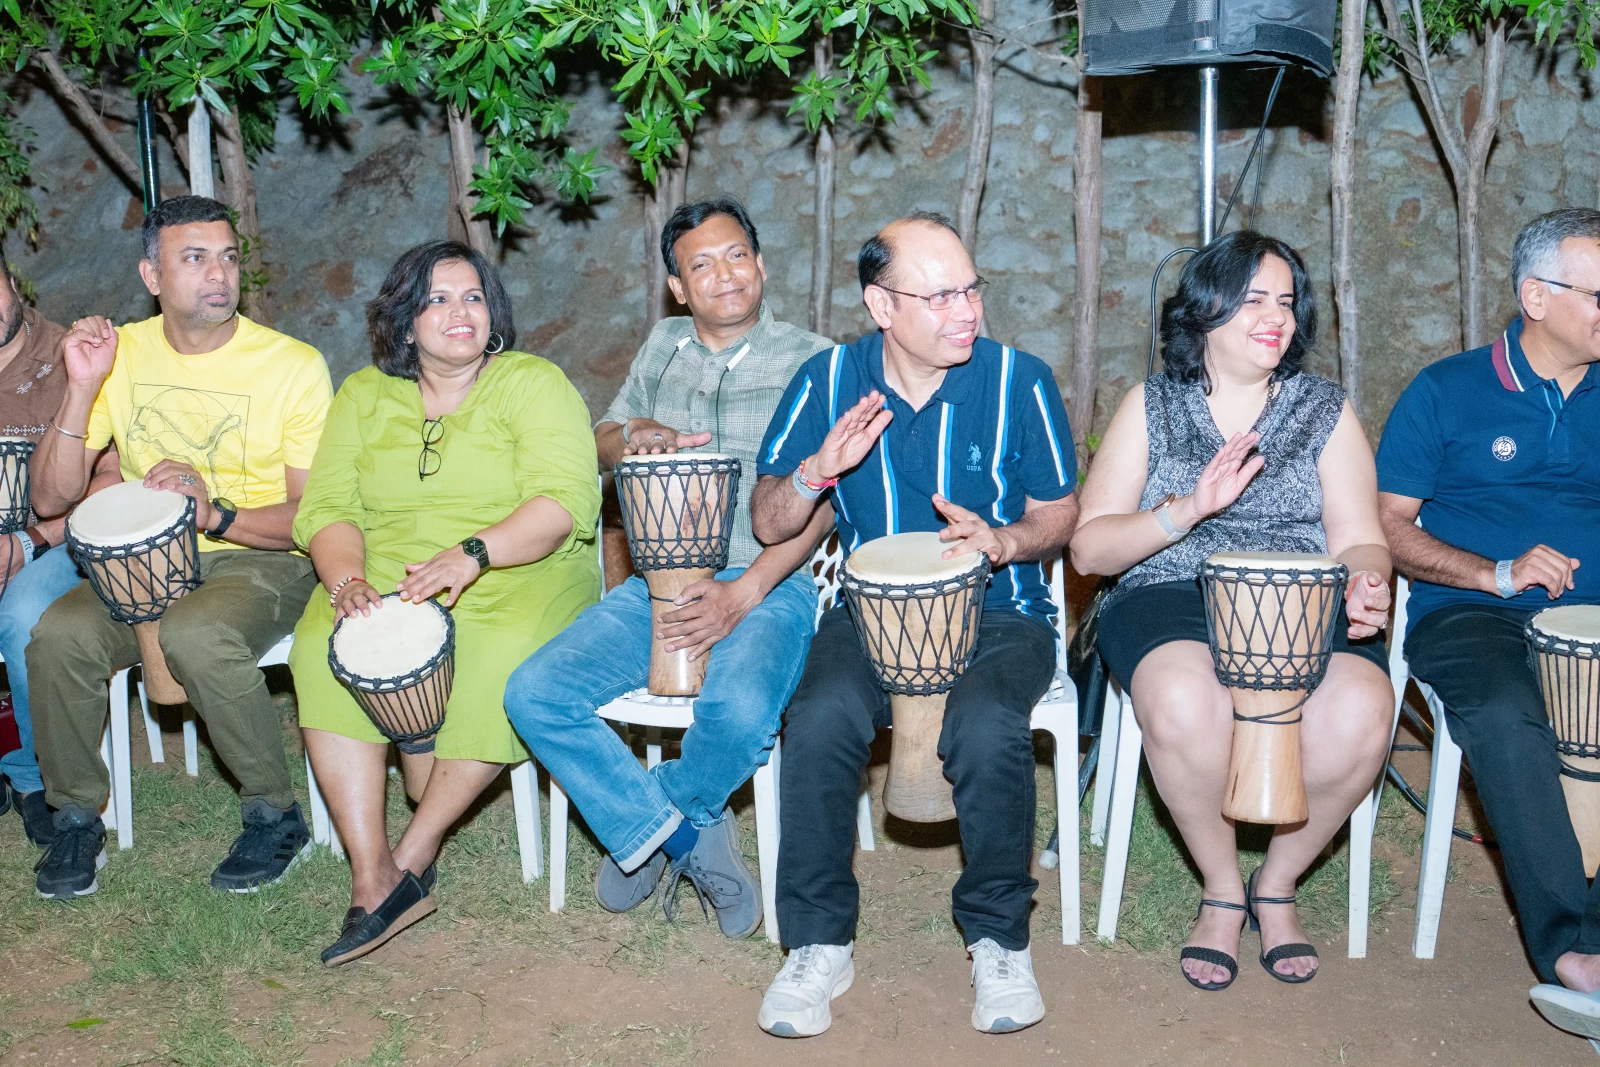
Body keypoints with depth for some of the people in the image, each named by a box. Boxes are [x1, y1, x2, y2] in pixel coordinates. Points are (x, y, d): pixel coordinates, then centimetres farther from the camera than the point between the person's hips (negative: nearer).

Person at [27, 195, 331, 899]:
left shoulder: (293, 364, -8)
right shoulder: (121, 353, 3)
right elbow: (50, 499, 0)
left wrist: (216, 516, -26)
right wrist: (82, 390, -13)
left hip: (261, 560, -4)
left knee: (194, 634, -34)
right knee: (57, 635, -23)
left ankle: (275, 816, -12)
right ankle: (76, 818, 1)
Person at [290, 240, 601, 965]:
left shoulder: (533, 383, 2)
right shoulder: (365, 395, 15)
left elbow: (564, 502, -11)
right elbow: (326, 505, 6)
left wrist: (473, 552, -27)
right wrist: (346, 577, -16)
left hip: (517, 579, -3)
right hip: (384, 584, 3)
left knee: (497, 669, -34)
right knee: (323, 654, -27)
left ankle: (412, 856, -13)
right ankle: (371, 882, -25)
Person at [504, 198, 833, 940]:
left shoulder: (812, 360, 2)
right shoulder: (664, 347, 18)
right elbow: (599, 447, 25)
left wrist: (742, 595, -19)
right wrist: (633, 435, -1)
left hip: (769, 586, -4)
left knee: (740, 711, -35)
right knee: (534, 694, -17)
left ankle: (643, 829, -1)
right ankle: (691, 841, -6)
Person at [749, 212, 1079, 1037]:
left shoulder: (1019, 381, -3)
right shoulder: (828, 380, 1)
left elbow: (1058, 516, 6)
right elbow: (769, 525, 4)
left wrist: (1001, 542, -17)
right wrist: (819, 470, -18)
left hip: (997, 612, -1)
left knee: (987, 727, -33)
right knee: (820, 718, -30)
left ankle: (999, 938, -7)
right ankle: (818, 944, -10)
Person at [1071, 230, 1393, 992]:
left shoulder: (1326, 409, 14)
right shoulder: (1150, 407, 9)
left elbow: (1359, 541, 6)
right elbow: (1089, 548, 1)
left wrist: (1366, 584, -18)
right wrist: (1188, 509, -15)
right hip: (1171, 598, -1)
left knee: (1357, 716, -31)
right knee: (1186, 705, -36)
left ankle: (1278, 882, -1)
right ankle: (1222, 888, -5)